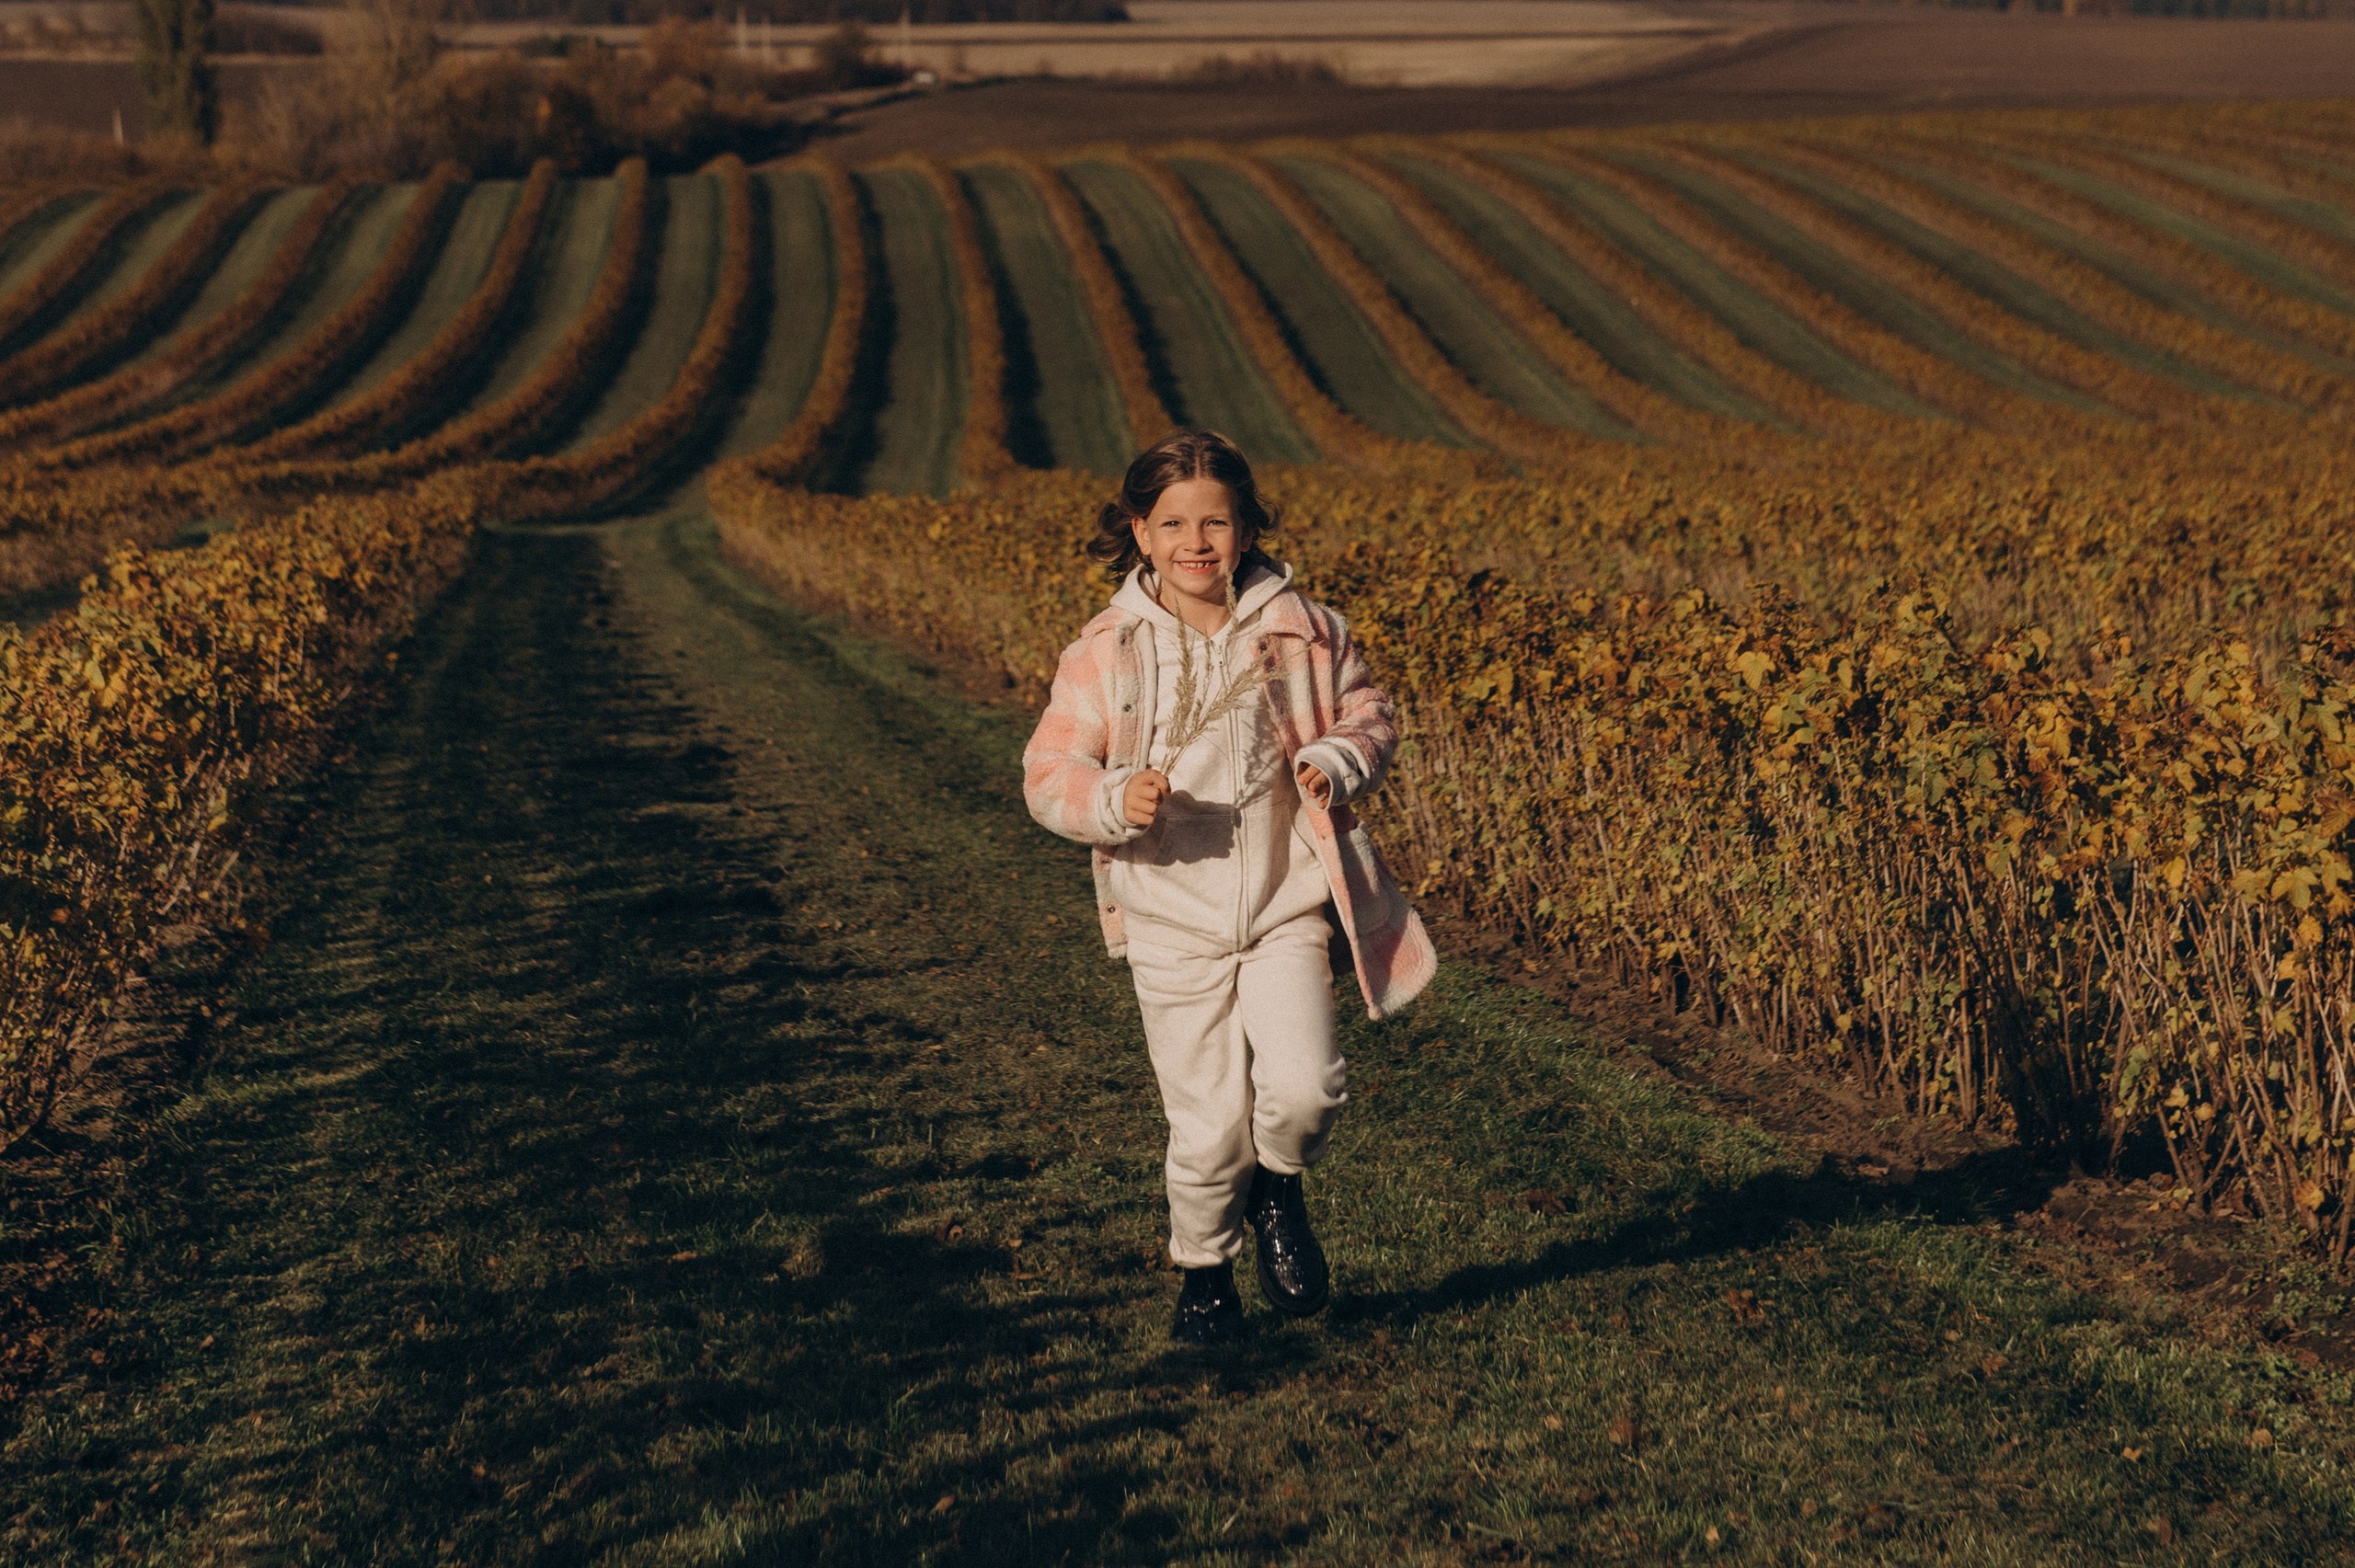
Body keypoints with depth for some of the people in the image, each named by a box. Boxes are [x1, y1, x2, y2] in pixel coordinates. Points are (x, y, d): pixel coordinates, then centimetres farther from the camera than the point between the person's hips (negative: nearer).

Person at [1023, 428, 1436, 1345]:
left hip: (1285, 909, 1)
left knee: (1304, 1087, -16)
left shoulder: (1302, 632, -1)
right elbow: (1049, 774, -2)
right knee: (1208, 1125, 2)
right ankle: (1204, 1269, 29)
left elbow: (1369, 715, 12)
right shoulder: (1106, 654, -5)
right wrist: (1113, 801, -22)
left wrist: (1337, 761, -10)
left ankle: (1278, 1188, 18)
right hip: (1174, 925, -1)